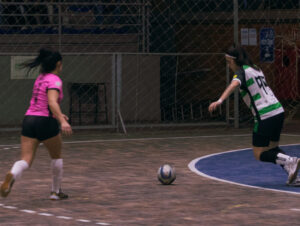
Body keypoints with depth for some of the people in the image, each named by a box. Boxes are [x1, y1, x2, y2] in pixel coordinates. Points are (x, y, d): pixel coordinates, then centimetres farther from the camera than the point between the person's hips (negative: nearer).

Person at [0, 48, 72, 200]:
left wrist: (57, 114, 40)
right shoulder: (54, 80, -7)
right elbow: (52, 102, -24)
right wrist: (62, 121, -35)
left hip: (29, 119, 6)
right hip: (45, 121, -6)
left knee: (25, 160, -5)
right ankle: (56, 192, 26)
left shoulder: (40, 78, 18)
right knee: (56, 156, 18)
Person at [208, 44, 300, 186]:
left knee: (260, 155, 1)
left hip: (265, 116, -8)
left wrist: (220, 101, -41)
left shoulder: (241, 72, -6)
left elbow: (234, 84, -27)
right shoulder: (256, 69, 18)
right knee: (272, 148, 19)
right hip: (279, 111, 8)